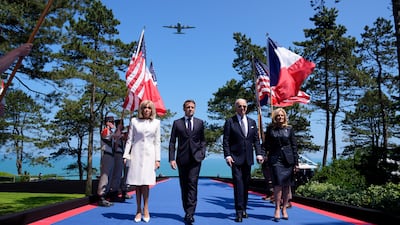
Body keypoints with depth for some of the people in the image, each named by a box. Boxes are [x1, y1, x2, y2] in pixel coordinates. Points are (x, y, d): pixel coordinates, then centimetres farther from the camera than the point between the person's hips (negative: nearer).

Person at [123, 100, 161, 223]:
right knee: (137, 183, 2)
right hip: (136, 154, 1)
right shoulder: (134, 121, 8)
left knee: (145, 182, -8)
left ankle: (145, 209, 7)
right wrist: (126, 155, -1)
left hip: (149, 154, -1)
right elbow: (129, 139, 7)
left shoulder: (156, 122, 8)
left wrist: (157, 159, 2)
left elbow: (157, 142, 7)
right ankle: (139, 210, 12)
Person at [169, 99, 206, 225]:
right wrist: (172, 158, -4)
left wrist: (202, 153, 0)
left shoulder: (200, 123, 10)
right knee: (184, 186, 6)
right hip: (182, 158, 1)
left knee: (192, 184, -10)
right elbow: (172, 142, 4)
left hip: (195, 158, 0)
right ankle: (187, 211, 18)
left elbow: (202, 140, 14)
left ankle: (189, 214, -11)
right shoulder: (177, 123, 6)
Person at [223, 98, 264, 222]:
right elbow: (226, 141, -4)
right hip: (236, 157, -4)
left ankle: (244, 209, 20)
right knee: (238, 183, -8)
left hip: (248, 158, 4)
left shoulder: (252, 122, 12)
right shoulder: (229, 122, -1)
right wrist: (227, 155, -14)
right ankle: (239, 211, -4)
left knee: (246, 183, 10)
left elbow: (256, 140, 10)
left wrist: (259, 153, -2)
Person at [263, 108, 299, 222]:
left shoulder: (289, 129, 8)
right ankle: (277, 210, -1)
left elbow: (294, 146, 6)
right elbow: (266, 145, 11)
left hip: (288, 160, 2)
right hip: (275, 159, -2)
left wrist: (296, 162, 1)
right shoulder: (270, 129, 6)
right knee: (278, 184, -9)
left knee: (287, 185, 5)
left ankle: (284, 209, 16)